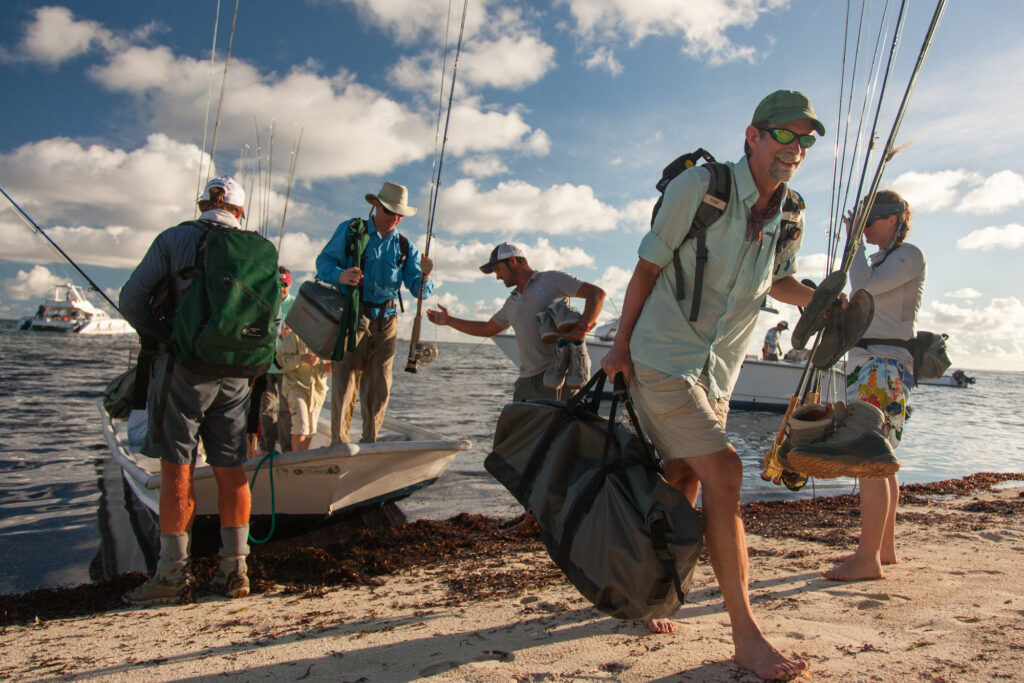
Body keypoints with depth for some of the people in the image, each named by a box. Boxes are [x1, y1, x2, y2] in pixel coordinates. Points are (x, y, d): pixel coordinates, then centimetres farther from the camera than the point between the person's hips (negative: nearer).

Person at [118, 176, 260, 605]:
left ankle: (172, 574, 7)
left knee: (176, 469, 2)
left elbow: (132, 299, -6)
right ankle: (234, 569, 14)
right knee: (231, 470, 8)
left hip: (184, 366, -3)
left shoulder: (175, 238, -1)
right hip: (235, 373, 4)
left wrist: (165, 336, 8)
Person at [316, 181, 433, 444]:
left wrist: (424, 276, -18)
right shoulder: (349, 230, 5)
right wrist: (339, 275, -22)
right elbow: (323, 262, 0)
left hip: (385, 323, 3)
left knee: (379, 387, 3)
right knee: (344, 381, -6)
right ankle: (339, 442, 1)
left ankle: (369, 442, 13)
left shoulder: (404, 247, 11)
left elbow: (419, 290, 5)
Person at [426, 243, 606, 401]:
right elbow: (487, 329, 35)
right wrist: (448, 320, 34)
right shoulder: (512, 303, 22)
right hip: (526, 380, 7)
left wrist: (582, 326, -22)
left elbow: (597, 293, -6)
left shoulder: (551, 279, 1)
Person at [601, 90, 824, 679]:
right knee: (724, 471, -16)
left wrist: (815, 298, -2)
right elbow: (649, 266, -9)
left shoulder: (789, 220, 2)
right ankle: (746, 634, -6)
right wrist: (621, 346, -5)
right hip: (662, 358, -7)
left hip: (718, 372, 7)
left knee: (685, 484, 11)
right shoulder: (699, 187, -15)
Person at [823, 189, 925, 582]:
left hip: (884, 364, -10)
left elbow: (864, 286, -20)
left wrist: (855, 240, -9)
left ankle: (868, 559, -11)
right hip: (867, 361, 10)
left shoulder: (909, 255, -6)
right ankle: (885, 548, 20)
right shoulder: (881, 260, 22)